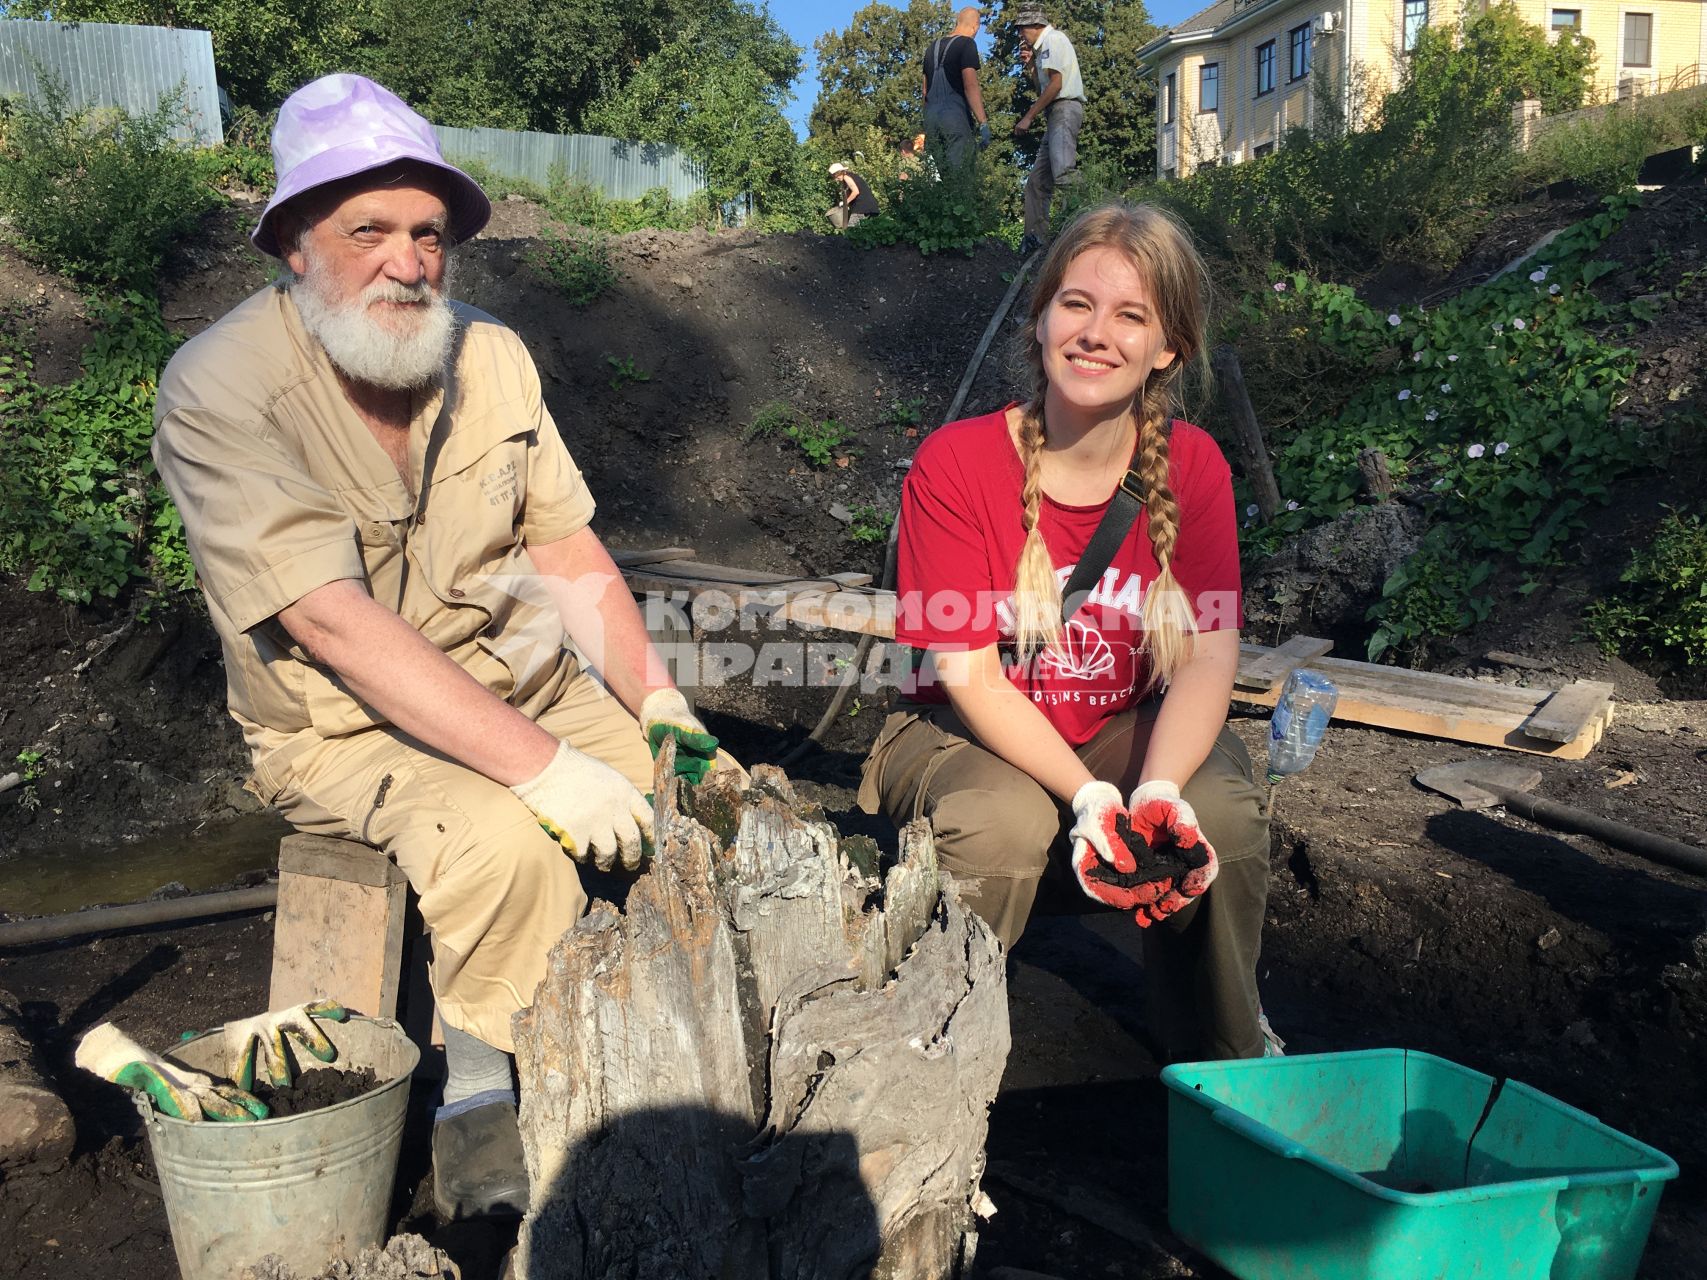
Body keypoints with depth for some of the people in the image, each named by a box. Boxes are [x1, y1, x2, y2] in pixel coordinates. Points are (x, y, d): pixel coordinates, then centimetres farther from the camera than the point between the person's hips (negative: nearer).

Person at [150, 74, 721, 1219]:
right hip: (345, 730, -6)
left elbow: (568, 548, 2)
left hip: (523, 684, 6)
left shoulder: (492, 357, 1)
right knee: (502, 837, -32)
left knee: (704, 779, -8)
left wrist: (656, 699, -11)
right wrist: (539, 765, -33)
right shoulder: (220, 391, -18)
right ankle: (484, 1085, -5)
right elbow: (333, 620, -28)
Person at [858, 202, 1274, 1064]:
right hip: (971, 733, -2)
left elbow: (1210, 654, -14)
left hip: (1129, 726, 3)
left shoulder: (1191, 465, -8)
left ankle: (1223, 1057, 2)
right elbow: (969, 676, -19)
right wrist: (1089, 797, -31)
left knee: (1225, 812, -26)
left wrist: (1159, 790, -33)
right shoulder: (955, 464, -18)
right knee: (1004, 822, -35)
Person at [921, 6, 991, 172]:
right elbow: (970, 86, -13)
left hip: (931, 117, 7)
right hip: (956, 117, -7)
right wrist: (983, 123, -15)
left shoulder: (932, 46, 18)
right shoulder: (966, 44, -3)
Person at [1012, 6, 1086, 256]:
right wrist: (1031, 64, 16)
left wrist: (1029, 117, -12)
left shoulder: (1053, 39, -1)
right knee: (1037, 180, 6)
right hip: (1055, 115, 10)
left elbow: (1056, 84, -13)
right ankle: (1036, 238, 5)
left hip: (1065, 109, -10)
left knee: (1063, 172, -27)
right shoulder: (1043, 47, 28)